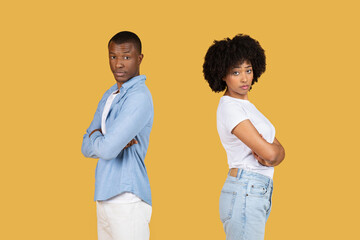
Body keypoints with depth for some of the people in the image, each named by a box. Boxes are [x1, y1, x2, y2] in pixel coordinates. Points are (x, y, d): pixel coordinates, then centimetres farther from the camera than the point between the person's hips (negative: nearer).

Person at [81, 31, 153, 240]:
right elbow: (87, 147, 12)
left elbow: (107, 149, -21)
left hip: (127, 200, -8)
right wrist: (103, 141, -9)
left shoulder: (139, 97, -14)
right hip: (105, 199, 8)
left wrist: (96, 138, 1)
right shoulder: (110, 96, 15)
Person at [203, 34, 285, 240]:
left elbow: (279, 151, 11)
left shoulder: (246, 105, 17)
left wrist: (270, 158, -10)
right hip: (245, 193, -9)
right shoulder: (230, 107, -12)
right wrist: (271, 150, 3)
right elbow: (269, 152, -20)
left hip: (260, 193, 9)